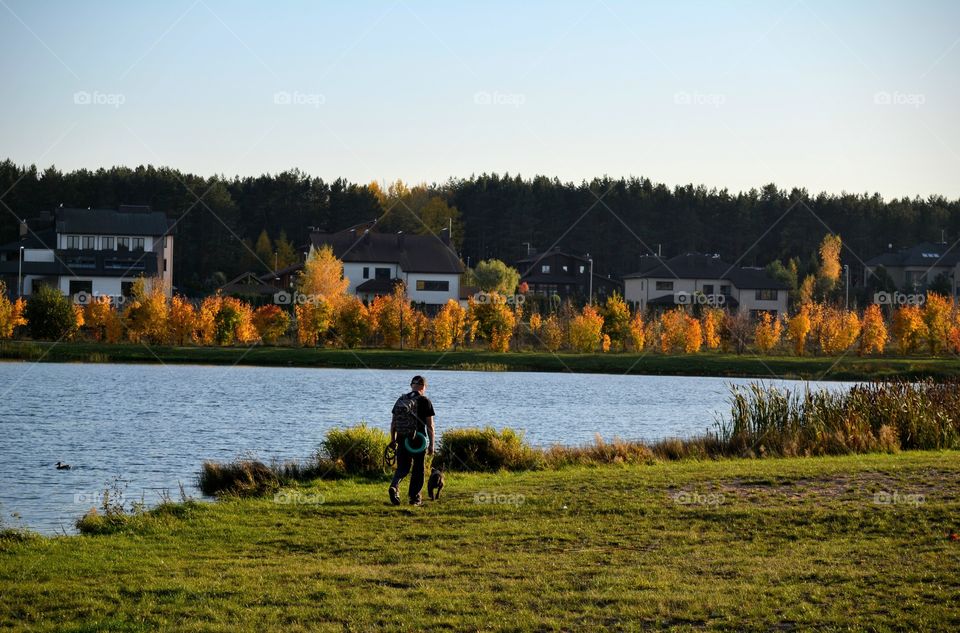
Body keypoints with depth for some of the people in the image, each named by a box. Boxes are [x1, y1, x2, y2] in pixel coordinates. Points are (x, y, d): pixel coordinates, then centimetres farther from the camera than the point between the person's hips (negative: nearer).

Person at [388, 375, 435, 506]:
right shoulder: (425, 401, -4)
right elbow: (429, 425, -6)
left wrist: (393, 439, 13)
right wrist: (431, 444, -1)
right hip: (419, 440, -3)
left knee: (403, 467, 10)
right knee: (418, 469, 10)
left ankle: (394, 486, -16)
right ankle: (415, 497, 13)